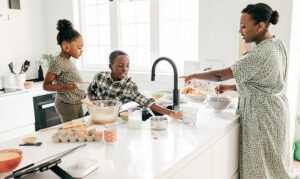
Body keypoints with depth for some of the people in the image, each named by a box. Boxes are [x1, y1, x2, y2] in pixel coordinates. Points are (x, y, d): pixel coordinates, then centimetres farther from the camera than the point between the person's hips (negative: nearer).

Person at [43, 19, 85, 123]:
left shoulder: (68, 61, 9)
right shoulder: (57, 62, -16)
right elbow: (46, 86, -14)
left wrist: (82, 92, 13)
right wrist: (63, 87, -28)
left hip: (77, 103, 9)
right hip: (67, 105, -9)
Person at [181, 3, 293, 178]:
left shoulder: (260, 54, -24)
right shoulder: (276, 44, 5)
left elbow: (220, 75, -21)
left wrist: (194, 75, -6)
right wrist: (231, 87, 8)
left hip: (262, 117, -9)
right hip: (273, 111, 9)